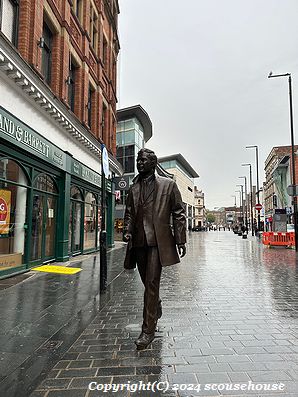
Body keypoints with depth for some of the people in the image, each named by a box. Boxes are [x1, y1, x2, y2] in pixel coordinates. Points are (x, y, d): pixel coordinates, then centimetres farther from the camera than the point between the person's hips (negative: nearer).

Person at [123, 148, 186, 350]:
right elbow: (129, 213, 17)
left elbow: (179, 214, 1)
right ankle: (156, 309, 44)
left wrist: (180, 240, -4)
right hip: (138, 241, 5)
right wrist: (127, 231, -2)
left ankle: (148, 330, 5)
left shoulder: (168, 184, 2)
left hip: (158, 240, -5)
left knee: (152, 283, -8)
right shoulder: (134, 188, 15)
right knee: (148, 283, 17)